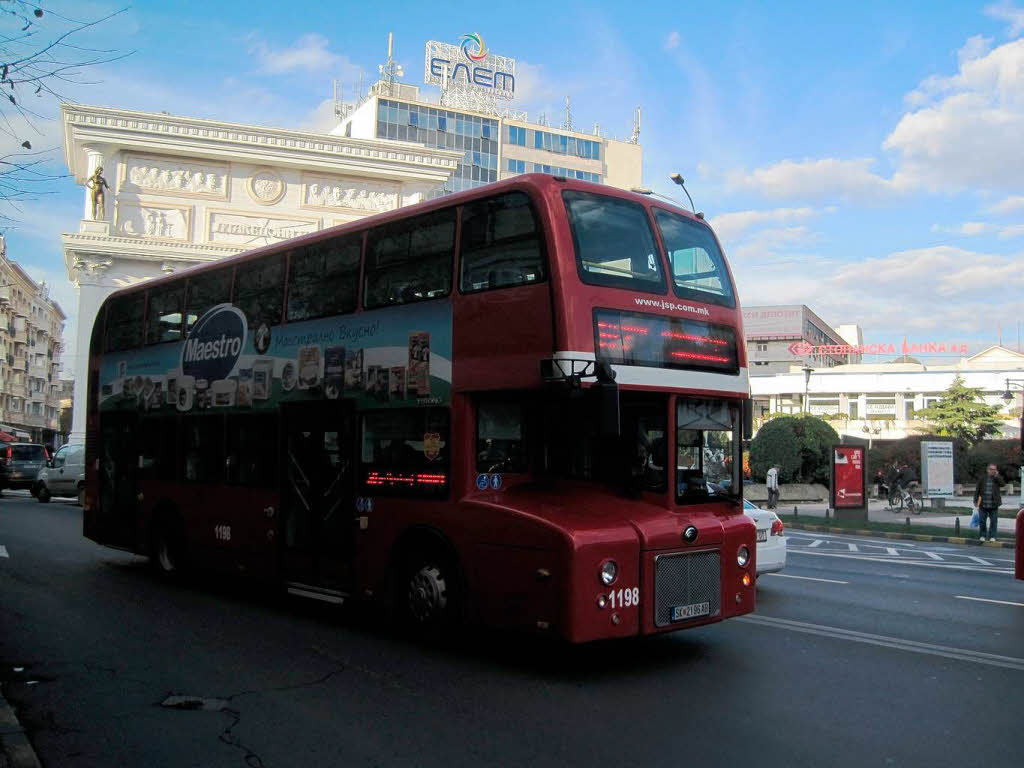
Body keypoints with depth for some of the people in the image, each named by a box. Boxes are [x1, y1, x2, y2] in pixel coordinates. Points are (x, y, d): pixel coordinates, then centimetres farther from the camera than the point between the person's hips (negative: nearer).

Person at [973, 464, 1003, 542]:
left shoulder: (997, 478, 4)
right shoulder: (983, 479, 4)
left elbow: (1002, 484, -17)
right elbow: (977, 490, 7)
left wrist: (996, 476, -19)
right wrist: (976, 501, 3)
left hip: (993, 505, 0)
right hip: (983, 505, 0)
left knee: (993, 521, 3)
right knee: (982, 521, 5)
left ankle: (992, 536, 14)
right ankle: (982, 536, 18)